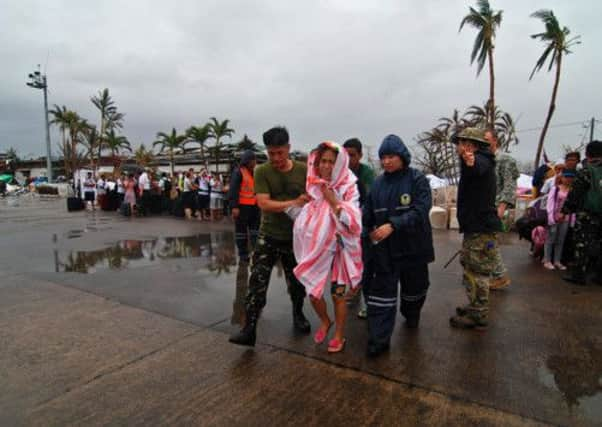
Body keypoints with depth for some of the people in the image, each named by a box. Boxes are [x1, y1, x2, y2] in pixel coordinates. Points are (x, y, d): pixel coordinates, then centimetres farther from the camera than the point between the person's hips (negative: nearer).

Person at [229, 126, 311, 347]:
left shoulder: (303, 170, -2)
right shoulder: (261, 172, -7)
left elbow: (313, 199, 6)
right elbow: (264, 203, -17)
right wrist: (293, 203, -26)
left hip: (295, 237, 2)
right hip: (268, 237, -1)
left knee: (297, 282, 17)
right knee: (257, 283, -5)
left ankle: (298, 314, 42)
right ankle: (249, 329, 4)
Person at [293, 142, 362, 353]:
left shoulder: (348, 188, -9)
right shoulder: (312, 186, -1)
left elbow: (353, 220, -17)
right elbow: (303, 219, 4)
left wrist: (334, 201, -22)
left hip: (340, 248, -3)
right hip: (315, 247, 3)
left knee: (338, 294, 5)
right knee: (313, 292, 6)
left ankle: (339, 335, 27)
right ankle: (325, 322, 37)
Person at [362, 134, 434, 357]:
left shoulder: (417, 179, -9)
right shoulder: (377, 183, 2)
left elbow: (420, 211, -21)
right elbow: (367, 217, 7)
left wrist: (393, 225, -30)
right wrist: (368, 234, -3)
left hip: (413, 247, -1)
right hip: (384, 249, 2)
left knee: (414, 287, 21)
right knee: (381, 293, -1)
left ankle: (411, 315, 50)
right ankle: (379, 339, 8)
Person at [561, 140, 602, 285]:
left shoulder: (585, 172, -9)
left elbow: (574, 194, -11)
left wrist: (564, 211, -8)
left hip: (587, 215, -5)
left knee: (582, 245, 0)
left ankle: (578, 275, 3)